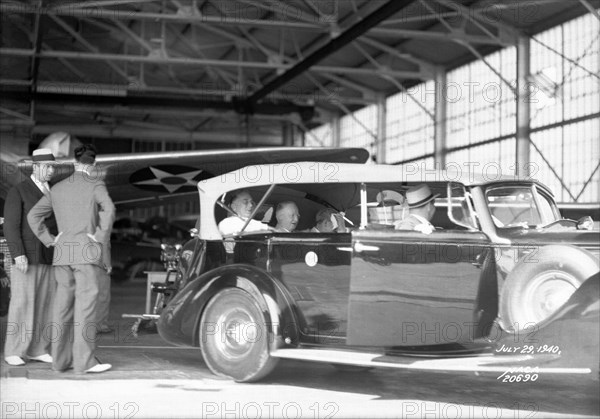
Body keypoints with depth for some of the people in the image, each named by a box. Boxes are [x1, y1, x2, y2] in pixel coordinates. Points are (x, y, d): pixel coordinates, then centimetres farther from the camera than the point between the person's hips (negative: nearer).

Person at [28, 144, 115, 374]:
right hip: (87, 251, -6)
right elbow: (108, 209, -20)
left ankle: (60, 359, 10)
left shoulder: (58, 188, 15)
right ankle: (84, 361, -10)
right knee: (85, 304, -7)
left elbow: (33, 215, 15)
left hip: (62, 252, 6)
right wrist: (101, 236, -11)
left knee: (64, 304, 8)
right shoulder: (95, 184, -1)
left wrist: (49, 240, 14)